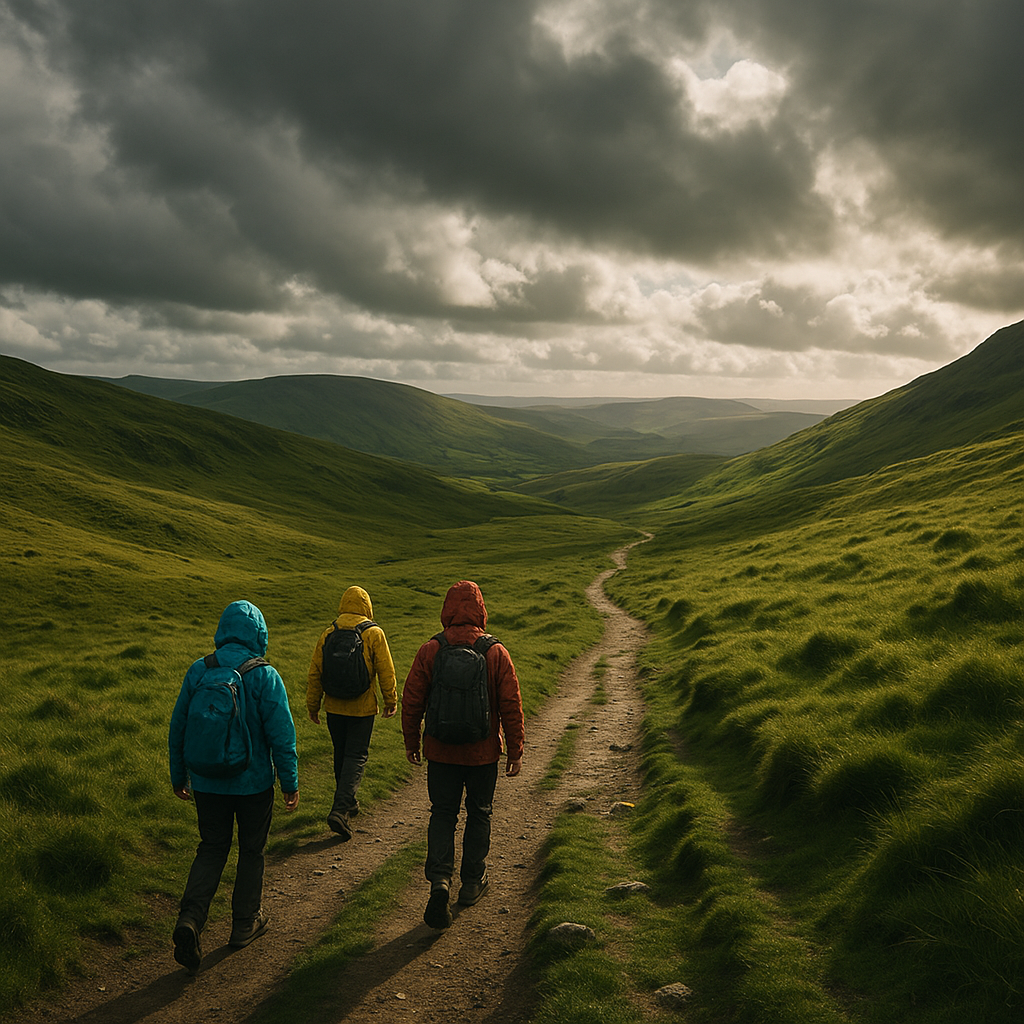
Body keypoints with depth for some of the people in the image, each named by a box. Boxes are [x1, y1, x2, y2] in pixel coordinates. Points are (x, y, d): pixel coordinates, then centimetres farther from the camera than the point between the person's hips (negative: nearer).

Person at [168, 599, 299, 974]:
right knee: (251, 851, 15)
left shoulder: (198, 671, -3)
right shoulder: (264, 676, -14)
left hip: (207, 784, 3)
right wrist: (290, 783, -2)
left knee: (211, 849, 15)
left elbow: (178, 727, 4)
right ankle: (245, 923, 27)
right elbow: (281, 734, -13)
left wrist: (179, 776, 17)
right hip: (253, 784, -3)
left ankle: (190, 917, -4)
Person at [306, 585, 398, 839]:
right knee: (356, 757, 0)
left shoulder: (328, 633, 1)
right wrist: (391, 700, 5)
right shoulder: (374, 634, -8)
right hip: (362, 708, -3)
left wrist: (313, 705, 13)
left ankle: (348, 803, 32)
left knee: (341, 755, 18)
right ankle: (340, 810, -13)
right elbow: (386, 671, -7)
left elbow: (315, 673, 3)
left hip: (334, 706, 4)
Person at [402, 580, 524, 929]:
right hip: (483, 753, 0)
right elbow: (511, 706, -7)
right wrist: (515, 750, 3)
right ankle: (472, 883, 26)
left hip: (441, 752, 0)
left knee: (442, 814, 11)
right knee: (479, 814, 17)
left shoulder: (430, 651, -9)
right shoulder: (496, 653, -10)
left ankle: (439, 880, -7)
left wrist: (411, 742, 11)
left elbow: (412, 700, -3)